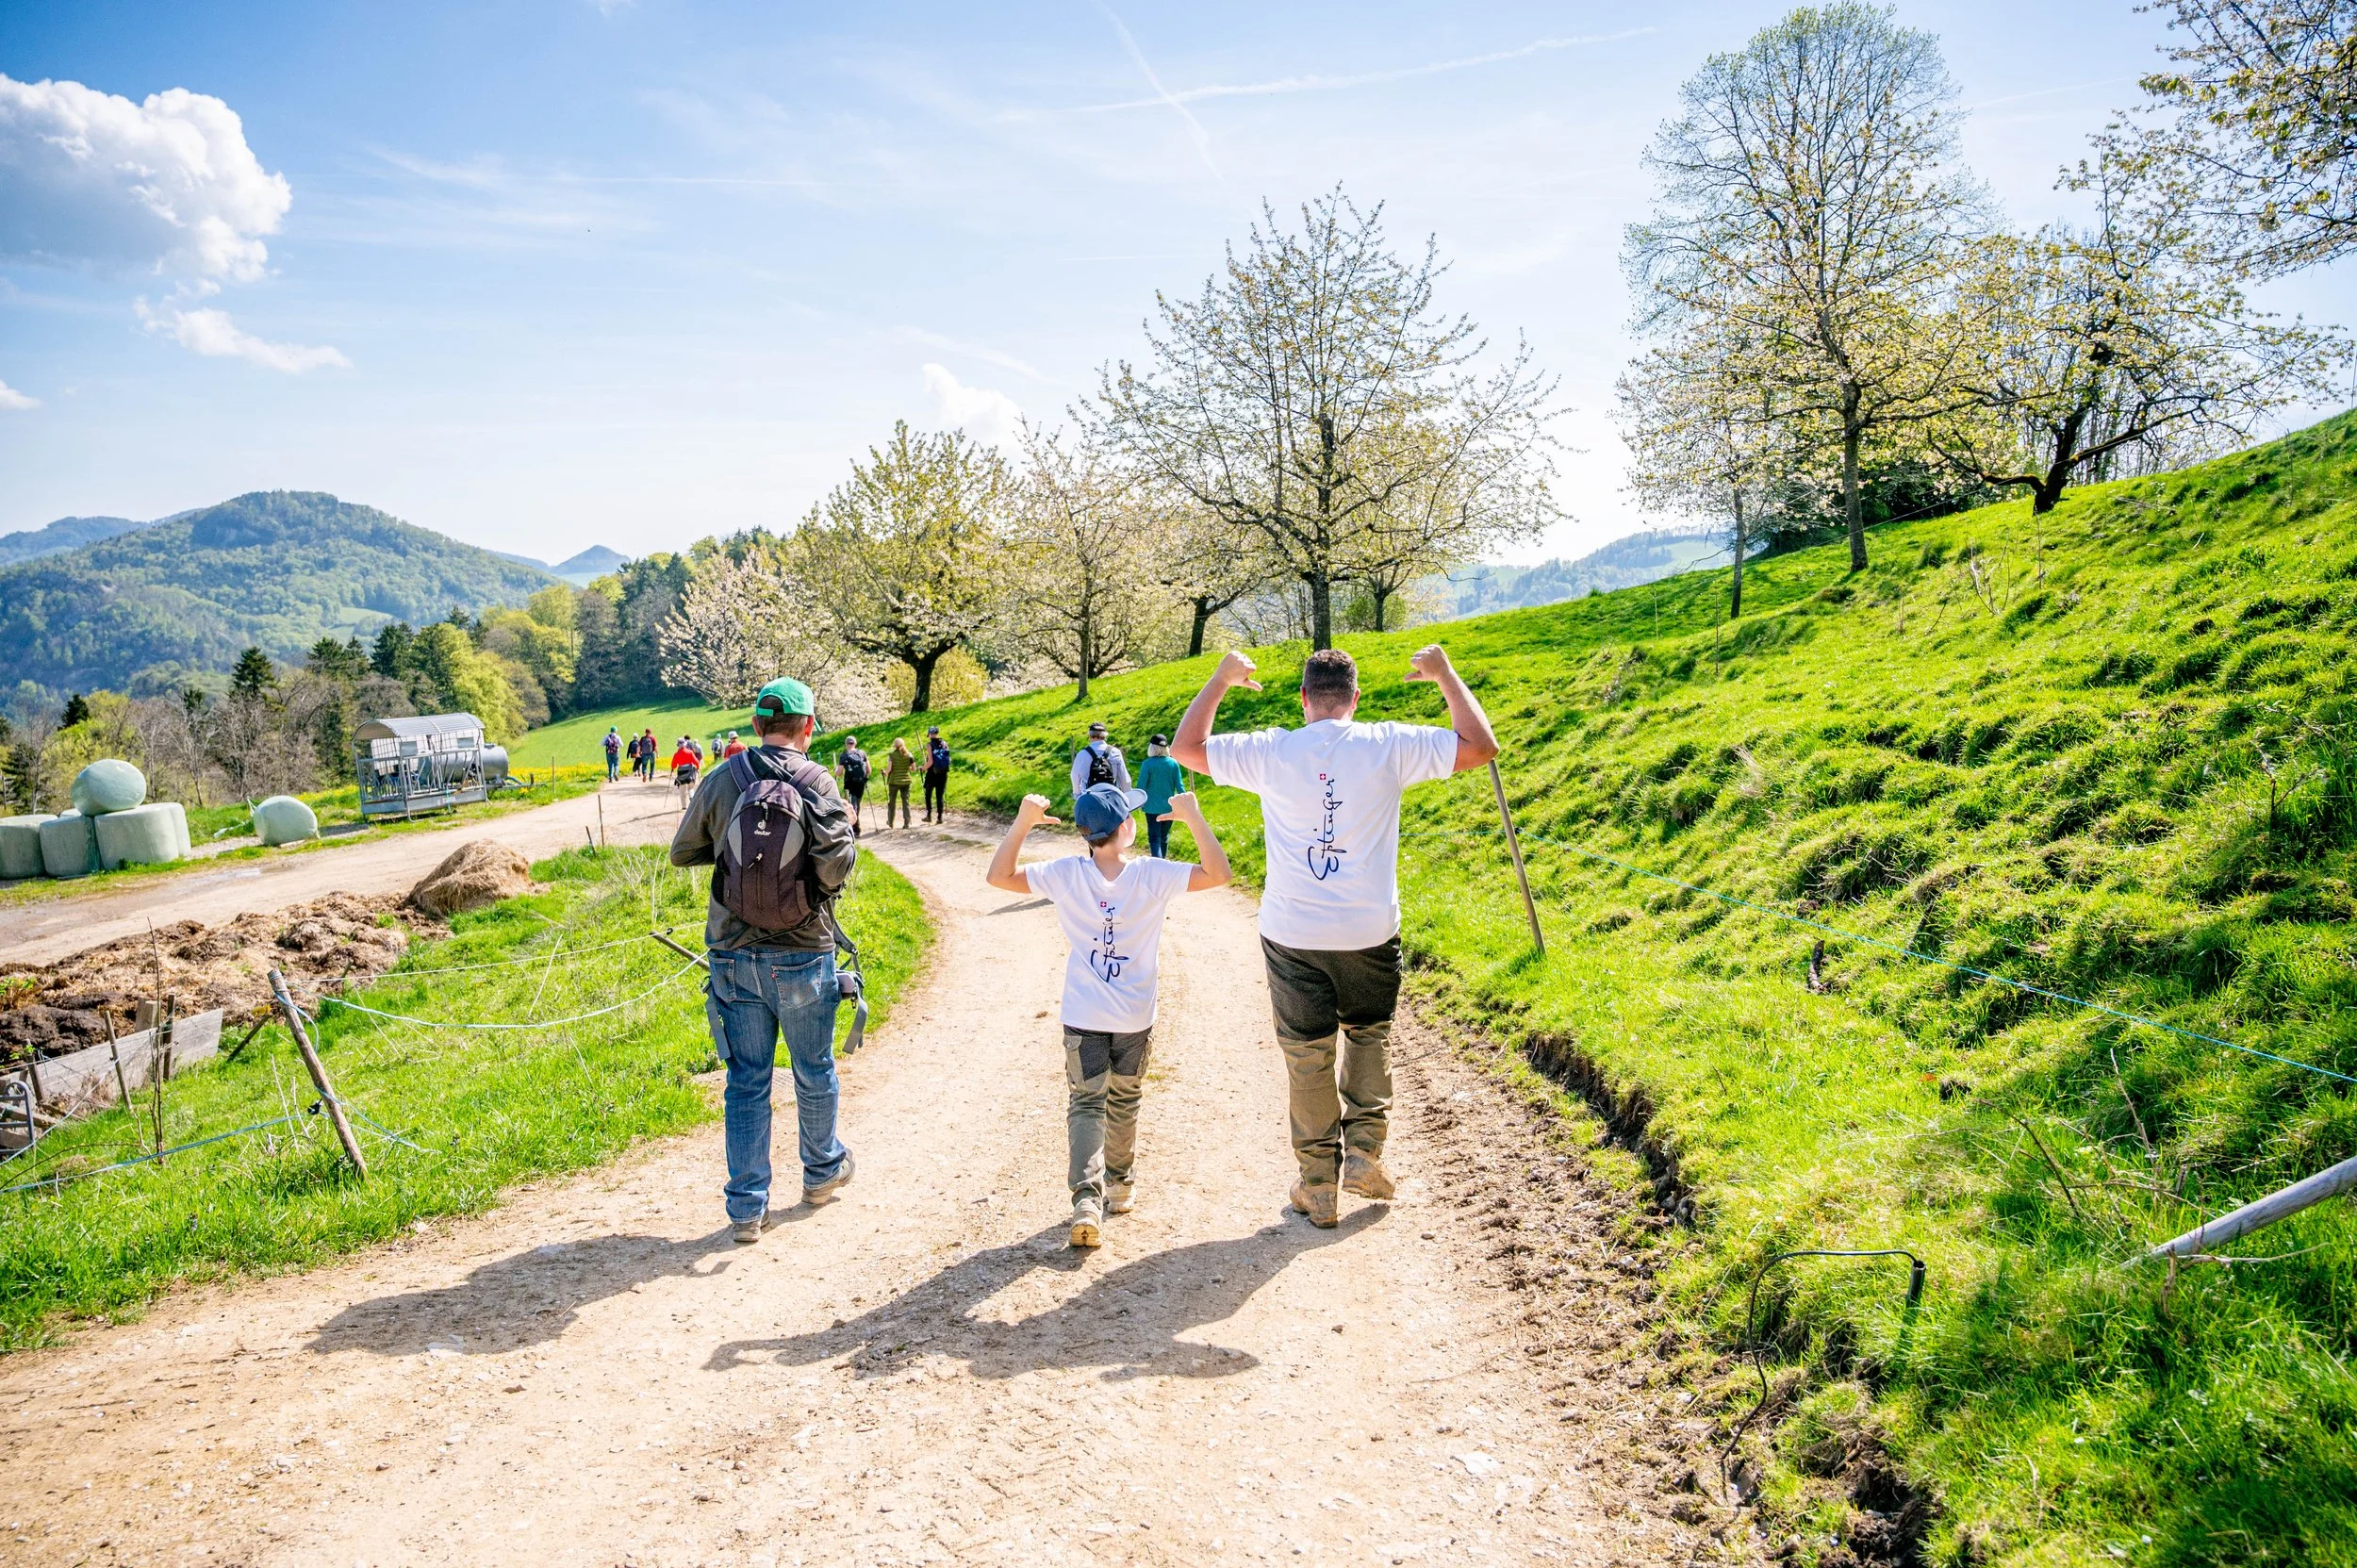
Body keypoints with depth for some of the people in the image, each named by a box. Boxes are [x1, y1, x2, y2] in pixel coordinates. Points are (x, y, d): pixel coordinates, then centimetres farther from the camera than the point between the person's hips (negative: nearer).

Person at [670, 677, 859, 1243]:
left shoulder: (720, 781, -1)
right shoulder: (817, 783, -11)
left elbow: (682, 852, 9)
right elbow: (836, 868, -19)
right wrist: (846, 836, 2)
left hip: (734, 957, 2)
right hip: (803, 957, -2)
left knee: (746, 1082, 10)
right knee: (814, 1071, 17)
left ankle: (747, 1207, 13)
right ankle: (823, 1170, 37)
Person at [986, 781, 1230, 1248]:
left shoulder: (1066, 875, -12)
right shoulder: (1154, 876, -15)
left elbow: (999, 876, -6)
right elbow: (1218, 872, -12)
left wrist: (1023, 822, -12)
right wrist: (1193, 816, -13)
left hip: (1083, 1019, 0)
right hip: (1136, 1019, 0)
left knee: (1085, 1104, 5)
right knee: (1124, 1103, 21)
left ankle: (1087, 1196, -14)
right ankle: (1120, 1187, 35)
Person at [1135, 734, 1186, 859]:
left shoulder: (1147, 764, -12)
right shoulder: (1173, 764, -2)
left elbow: (1141, 786, -8)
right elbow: (1179, 786, -1)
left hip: (1153, 807, -4)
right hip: (1169, 807, 4)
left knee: (1154, 838, -3)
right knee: (1164, 837, 18)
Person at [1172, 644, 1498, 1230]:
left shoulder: (1271, 751, -6)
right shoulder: (1388, 746, -8)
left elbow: (1184, 747, 6)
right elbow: (1481, 746, -1)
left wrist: (1221, 679, 16)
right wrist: (1444, 674, 8)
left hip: (1293, 936, 0)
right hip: (1369, 933, 0)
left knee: (1307, 1054, 11)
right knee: (1369, 1033, 23)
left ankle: (1319, 1184, 18)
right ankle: (1364, 1150, 17)